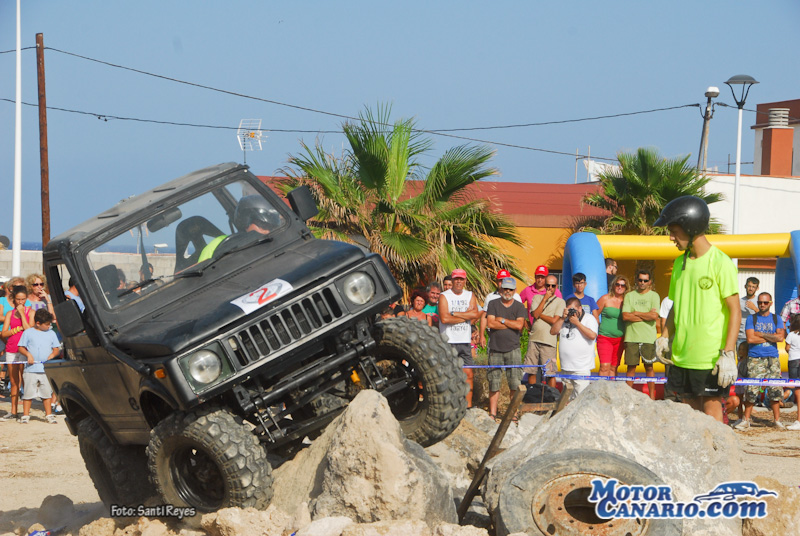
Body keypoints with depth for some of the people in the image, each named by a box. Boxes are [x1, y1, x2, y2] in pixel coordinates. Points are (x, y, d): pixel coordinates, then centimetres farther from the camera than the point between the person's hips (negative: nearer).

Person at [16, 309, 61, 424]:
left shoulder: (51, 333, 11)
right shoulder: (28, 332, 2)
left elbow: (57, 349, 13)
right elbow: (21, 348, 3)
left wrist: (52, 355, -7)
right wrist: (28, 354, -14)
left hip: (46, 370, 3)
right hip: (31, 369, -3)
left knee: (47, 393, 7)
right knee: (28, 393, -1)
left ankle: (49, 415, 16)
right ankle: (25, 415, 7)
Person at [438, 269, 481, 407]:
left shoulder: (470, 296, 12)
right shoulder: (444, 296, 0)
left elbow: (475, 314, -6)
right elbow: (444, 318, -15)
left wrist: (454, 314, -9)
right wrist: (465, 317, -6)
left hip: (465, 341, 4)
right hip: (448, 342, -4)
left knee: (468, 374, 1)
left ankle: (468, 405, 6)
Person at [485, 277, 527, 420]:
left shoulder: (519, 306, 7)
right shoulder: (493, 304, 8)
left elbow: (519, 325, -7)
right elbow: (490, 323, -6)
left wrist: (502, 320, -3)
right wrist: (512, 325, -6)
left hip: (513, 348, 0)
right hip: (495, 348, 0)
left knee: (515, 383, -5)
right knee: (494, 382, 1)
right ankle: (492, 413, 7)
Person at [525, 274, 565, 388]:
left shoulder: (560, 302, 5)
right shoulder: (537, 298, 14)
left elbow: (554, 320, -7)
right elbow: (535, 314, -2)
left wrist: (539, 314, -1)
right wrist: (545, 299, -4)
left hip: (549, 341, -3)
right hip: (534, 338, 3)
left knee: (550, 372, -5)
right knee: (531, 371, 5)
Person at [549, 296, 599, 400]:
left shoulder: (589, 318, -1)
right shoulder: (565, 319, 15)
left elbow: (592, 335, -16)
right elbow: (553, 331, 8)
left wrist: (577, 323, -14)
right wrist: (562, 318, -4)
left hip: (582, 368, -6)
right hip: (565, 367, 6)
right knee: (567, 398, 11)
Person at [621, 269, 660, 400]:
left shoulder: (654, 296, 6)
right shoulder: (629, 296, 10)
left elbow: (654, 316, -8)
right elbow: (625, 316, -3)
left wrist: (636, 313, -3)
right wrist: (646, 315, -6)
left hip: (648, 338, -1)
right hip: (631, 337, 1)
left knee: (649, 367, 2)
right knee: (631, 367, 2)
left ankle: (652, 396, 7)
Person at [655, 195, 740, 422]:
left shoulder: (720, 263, -11)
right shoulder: (680, 263, 12)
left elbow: (735, 310, -12)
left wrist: (728, 354, -17)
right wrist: (664, 337, 10)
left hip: (711, 358, -7)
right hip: (681, 354, 7)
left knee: (711, 408, -3)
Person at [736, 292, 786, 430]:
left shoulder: (776, 319, 12)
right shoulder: (751, 319, 8)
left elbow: (780, 337, -3)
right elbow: (750, 338, -5)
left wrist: (760, 334, -6)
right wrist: (771, 337, -3)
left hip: (772, 358, 1)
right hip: (755, 358, -1)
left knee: (775, 390, -3)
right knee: (751, 390, -7)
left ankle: (777, 420, 5)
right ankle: (746, 420, 1)